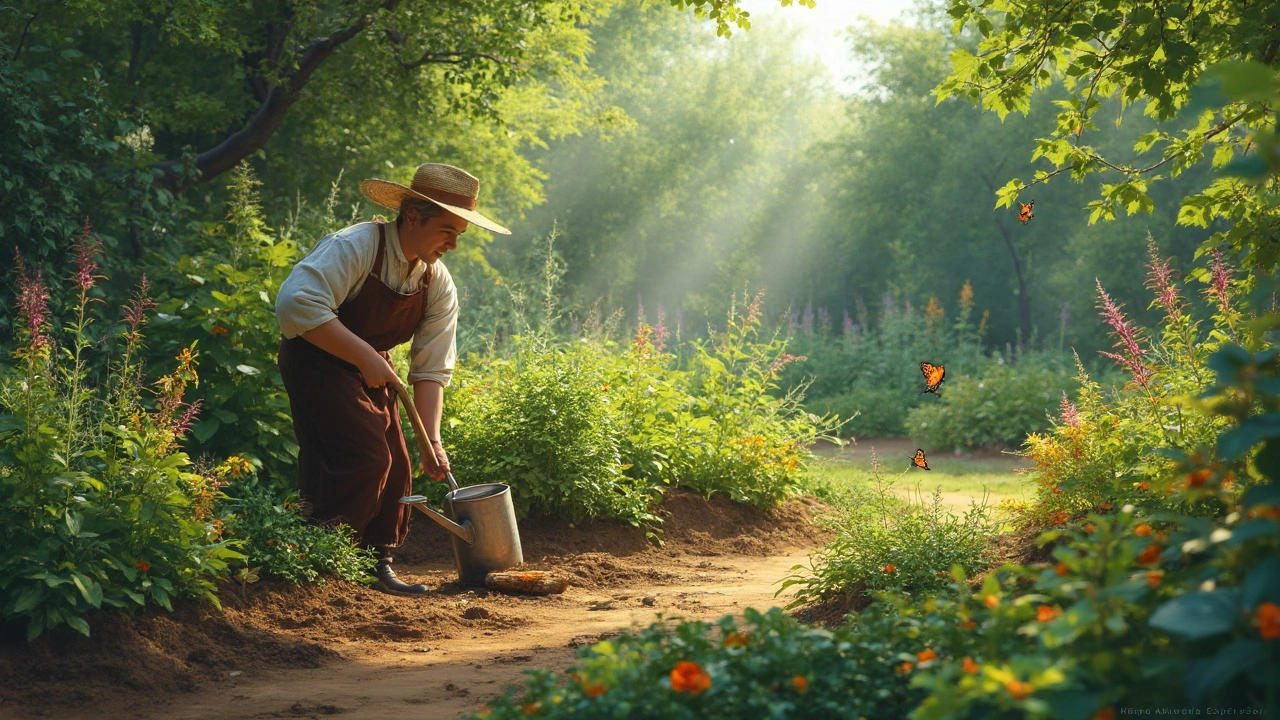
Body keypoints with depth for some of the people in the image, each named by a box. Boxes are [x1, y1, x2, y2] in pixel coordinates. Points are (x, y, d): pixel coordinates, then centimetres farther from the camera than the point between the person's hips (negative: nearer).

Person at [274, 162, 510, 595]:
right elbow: (297, 304, -38)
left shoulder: (439, 288, -4)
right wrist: (366, 357, -37)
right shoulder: (354, 247, -26)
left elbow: (432, 370, -3)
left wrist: (432, 440, -16)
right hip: (316, 361, -7)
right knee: (364, 458, -19)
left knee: (394, 470, 5)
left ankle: (376, 565, 20)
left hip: (371, 371, 8)